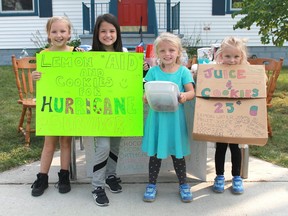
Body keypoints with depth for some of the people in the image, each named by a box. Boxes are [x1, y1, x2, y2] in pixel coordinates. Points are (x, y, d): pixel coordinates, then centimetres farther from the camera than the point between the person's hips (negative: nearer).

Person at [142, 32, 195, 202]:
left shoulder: (183, 71, 0)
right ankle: (152, 184, 26)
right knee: (155, 152, 10)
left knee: (178, 153, 11)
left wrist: (185, 96, -29)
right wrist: (146, 98, -24)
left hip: (175, 117, 0)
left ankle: (183, 184, 28)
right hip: (157, 117, 1)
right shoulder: (153, 71, 2)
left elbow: (192, 92, -7)